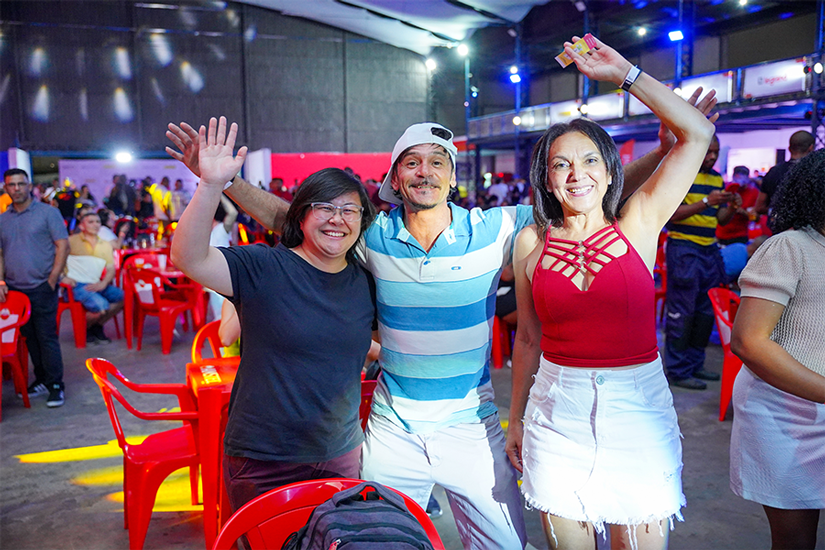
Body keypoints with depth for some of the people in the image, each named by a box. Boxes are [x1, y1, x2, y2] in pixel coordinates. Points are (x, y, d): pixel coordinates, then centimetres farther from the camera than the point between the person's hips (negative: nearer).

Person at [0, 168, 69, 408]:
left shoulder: (48, 212, 0)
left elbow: (63, 245, -5)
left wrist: (53, 278, -11)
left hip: (41, 288, -5)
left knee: (47, 337, -5)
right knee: (29, 337, 10)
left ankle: (55, 385, 2)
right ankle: (41, 380, 21)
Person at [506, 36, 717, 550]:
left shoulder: (637, 228, -2)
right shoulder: (532, 242, 1)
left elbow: (697, 133, -6)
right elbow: (528, 339, 8)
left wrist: (625, 73, -4)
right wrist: (516, 420, 13)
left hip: (638, 410, -1)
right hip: (558, 415, 1)